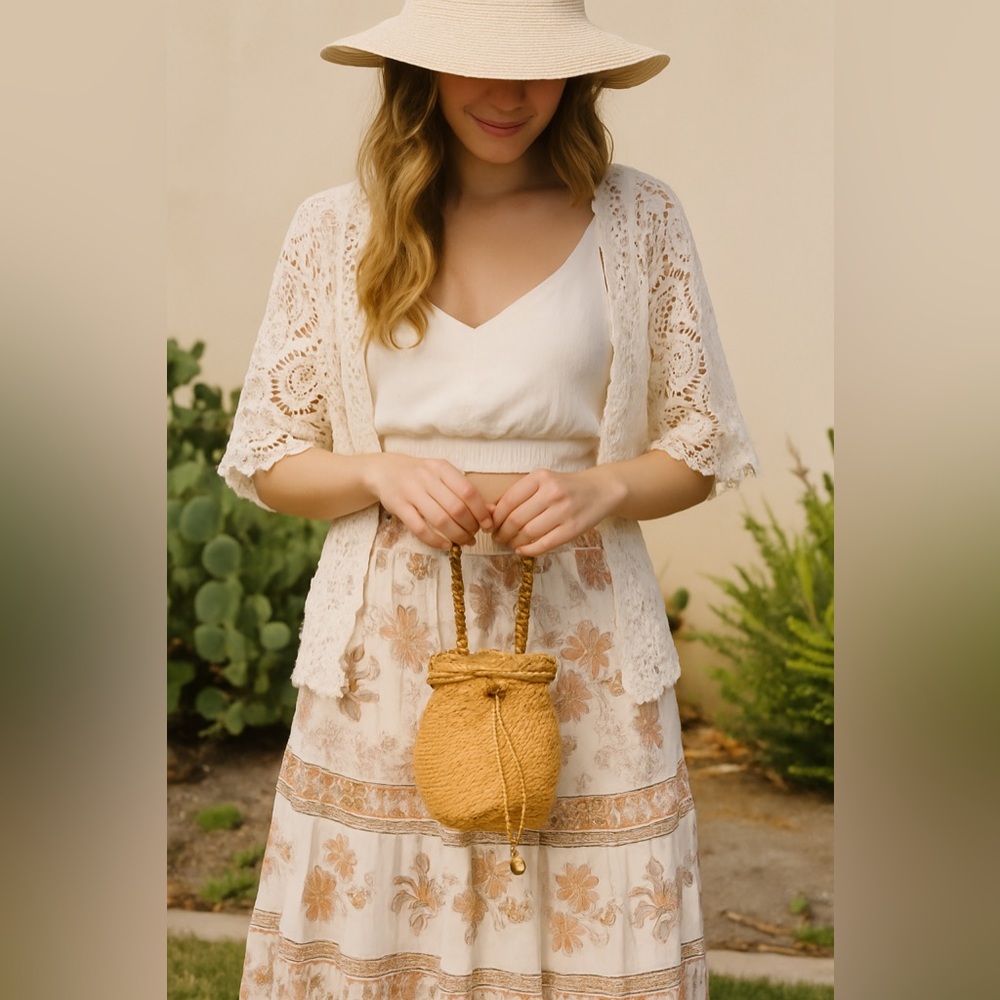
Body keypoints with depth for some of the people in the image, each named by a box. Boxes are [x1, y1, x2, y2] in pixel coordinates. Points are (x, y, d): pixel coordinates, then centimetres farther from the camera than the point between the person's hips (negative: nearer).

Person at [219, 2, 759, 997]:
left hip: (581, 644, 0)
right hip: (387, 650, 1)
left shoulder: (639, 221, 2)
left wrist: (600, 487, -13)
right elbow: (266, 459, 7)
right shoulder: (334, 229, 4)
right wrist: (382, 474, -12)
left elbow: (699, 450, 8)